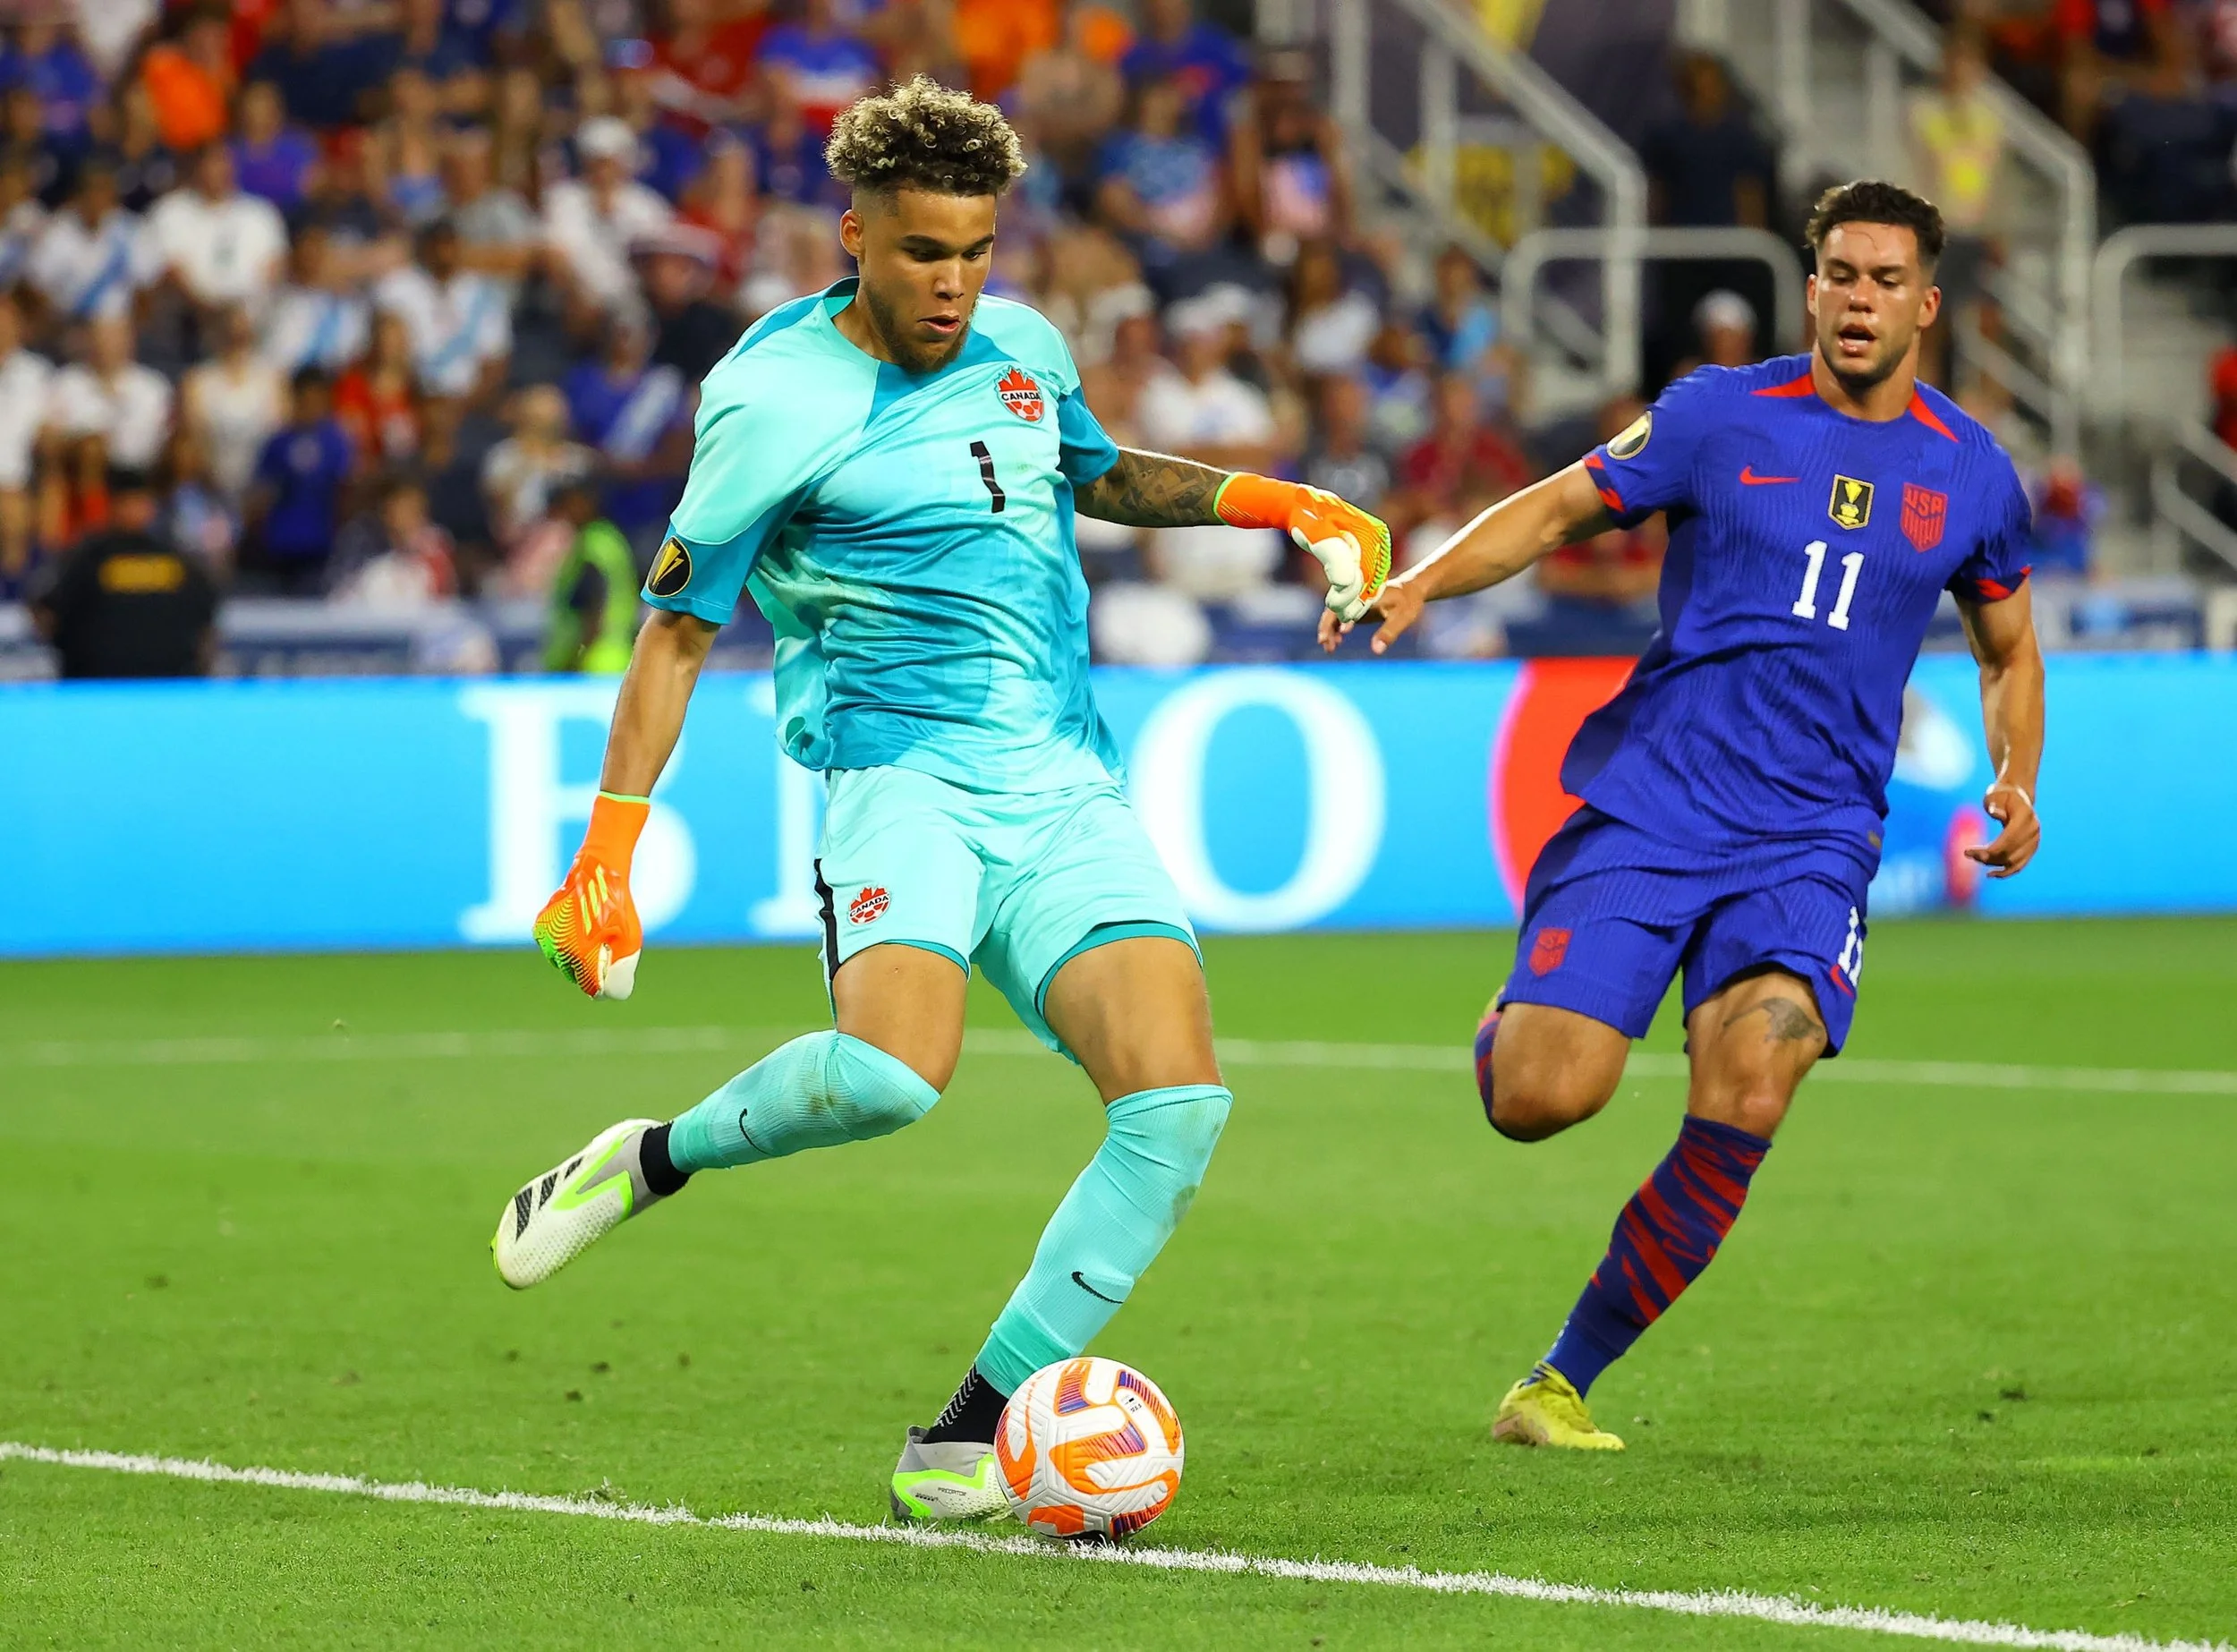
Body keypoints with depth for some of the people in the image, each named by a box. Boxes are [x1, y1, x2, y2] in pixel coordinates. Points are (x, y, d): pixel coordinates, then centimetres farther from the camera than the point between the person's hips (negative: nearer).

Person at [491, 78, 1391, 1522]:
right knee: (892, 1068, -34)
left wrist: (1278, 502, 21)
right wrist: (605, 855, -5)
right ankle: (651, 1161, -3)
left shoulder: (1023, 349, 13)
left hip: (1068, 790, 6)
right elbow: (679, 629, 0)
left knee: (1179, 1100, -16)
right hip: (903, 769, -6)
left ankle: (968, 1442, -8)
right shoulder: (773, 403, -5)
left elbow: (1098, 476, 35)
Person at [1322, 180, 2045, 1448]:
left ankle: (1566, 1381, -9)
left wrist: (2016, 783, 11)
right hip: (1649, 807, -1)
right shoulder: (1720, 416, 1)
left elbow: (2011, 649, 25)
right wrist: (1418, 583, -8)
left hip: (1812, 839, 1)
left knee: (1747, 1097, -22)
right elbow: (1560, 510, 7)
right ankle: (1514, 1018, 26)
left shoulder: (1974, 475, 9)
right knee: (1541, 1100, -15)